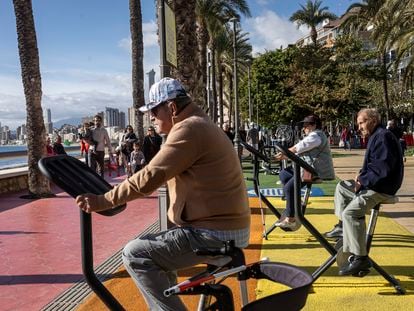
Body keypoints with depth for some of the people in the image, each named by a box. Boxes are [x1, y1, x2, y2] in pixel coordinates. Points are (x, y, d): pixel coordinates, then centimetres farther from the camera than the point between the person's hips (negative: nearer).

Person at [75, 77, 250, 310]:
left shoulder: (189, 128, -16)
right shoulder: (200, 124, 17)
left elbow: (149, 177, -21)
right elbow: (162, 175, 20)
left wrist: (103, 201, -12)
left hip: (215, 234, -10)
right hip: (228, 227, 10)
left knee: (135, 254, -8)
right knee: (158, 252, 23)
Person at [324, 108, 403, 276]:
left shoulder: (383, 137, -18)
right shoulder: (375, 136, 16)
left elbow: (382, 169, -26)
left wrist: (363, 181, -16)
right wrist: (362, 175, 6)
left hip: (382, 187, -12)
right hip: (373, 183, 12)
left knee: (351, 212, -28)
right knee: (342, 186, 25)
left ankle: (360, 258, -23)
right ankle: (342, 227, 27)